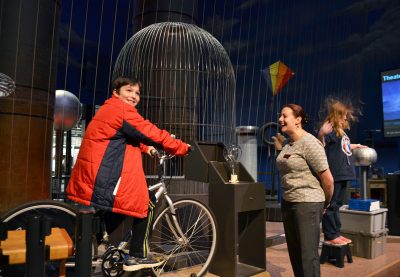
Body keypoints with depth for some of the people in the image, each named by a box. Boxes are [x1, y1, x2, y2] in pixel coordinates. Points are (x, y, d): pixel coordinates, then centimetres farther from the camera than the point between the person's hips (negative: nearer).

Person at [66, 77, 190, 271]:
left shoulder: (108, 109, 22)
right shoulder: (122, 109, -11)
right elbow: (152, 133, -11)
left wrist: (146, 148, 15)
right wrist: (182, 148, -3)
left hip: (93, 177, 10)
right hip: (103, 179, -10)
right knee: (147, 202, 1)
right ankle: (137, 257, 8)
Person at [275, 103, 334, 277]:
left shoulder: (309, 143, -16)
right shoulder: (287, 143, 9)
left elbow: (328, 179, -14)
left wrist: (326, 203, -1)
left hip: (308, 204, -8)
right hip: (287, 202, 8)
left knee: (308, 254, -1)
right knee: (294, 252, 18)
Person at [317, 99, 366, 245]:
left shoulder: (340, 131, 17)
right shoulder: (329, 129, -10)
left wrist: (356, 146, 41)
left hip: (343, 173, 10)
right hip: (333, 174, -10)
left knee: (337, 205, 15)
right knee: (330, 205, -2)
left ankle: (336, 233, 25)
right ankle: (330, 236, 6)